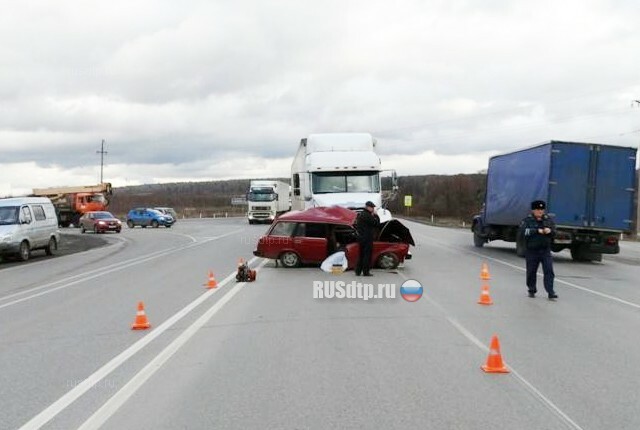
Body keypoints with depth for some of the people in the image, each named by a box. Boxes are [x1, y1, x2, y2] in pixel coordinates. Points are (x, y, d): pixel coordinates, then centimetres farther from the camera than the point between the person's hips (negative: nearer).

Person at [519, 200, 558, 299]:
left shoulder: (548, 220, 9)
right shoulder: (527, 220, -4)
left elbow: (554, 233, 12)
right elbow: (523, 232, -19)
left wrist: (549, 231, -12)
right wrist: (537, 231, -24)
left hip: (545, 250, 2)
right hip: (531, 250, -2)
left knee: (549, 270, -8)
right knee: (531, 271, 8)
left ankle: (551, 292, -8)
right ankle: (531, 290, 24)